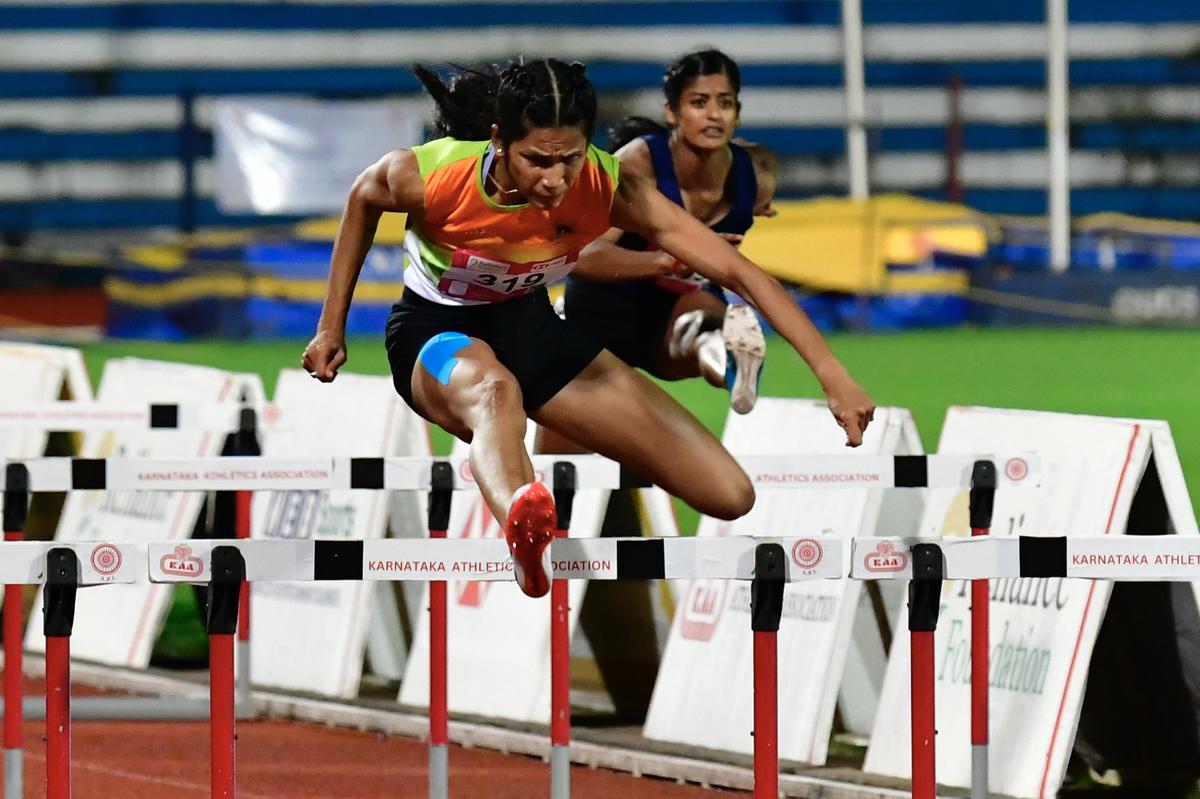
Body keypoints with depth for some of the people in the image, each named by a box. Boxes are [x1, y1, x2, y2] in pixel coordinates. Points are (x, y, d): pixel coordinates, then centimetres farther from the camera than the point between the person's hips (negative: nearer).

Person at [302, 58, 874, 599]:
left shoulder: (608, 188, -25)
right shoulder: (426, 177, -29)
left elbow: (734, 269, -25)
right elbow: (362, 200, -3)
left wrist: (829, 371, -32)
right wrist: (331, 328, 3)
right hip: (435, 332, -4)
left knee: (730, 496, -5)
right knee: (493, 388, -47)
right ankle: (524, 525, -80)